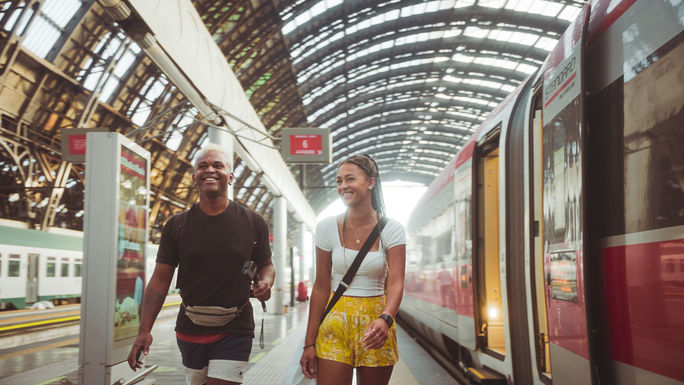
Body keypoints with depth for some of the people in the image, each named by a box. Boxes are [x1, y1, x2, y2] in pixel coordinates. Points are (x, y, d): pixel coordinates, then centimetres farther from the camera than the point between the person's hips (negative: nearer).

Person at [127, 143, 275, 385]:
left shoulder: (253, 224, 0)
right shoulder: (177, 226, 2)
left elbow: (266, 265, 12)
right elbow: (160, 281, 1)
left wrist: (266, 283, -12)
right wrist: (144, 330, -7)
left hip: (234, 331, -2)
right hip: (190, 329, 2)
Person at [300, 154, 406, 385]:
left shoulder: (391, 230, -5)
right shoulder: (327, 228, -1)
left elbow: (396, 283, -13)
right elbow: (321, 287, 1)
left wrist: (385, 319, -34)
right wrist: (309, 343, 0)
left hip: (376, 322, 0)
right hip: (336, 321, 0)